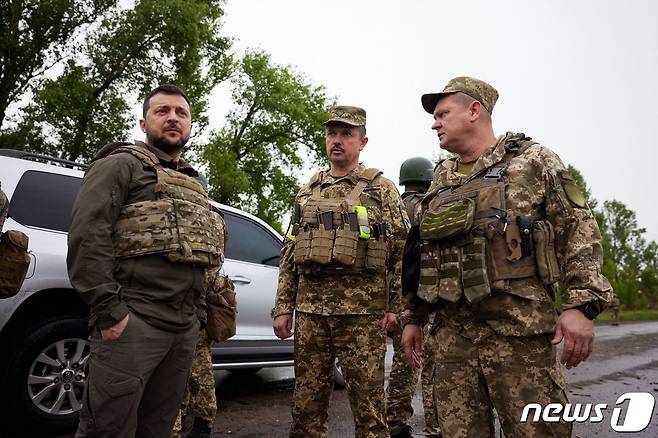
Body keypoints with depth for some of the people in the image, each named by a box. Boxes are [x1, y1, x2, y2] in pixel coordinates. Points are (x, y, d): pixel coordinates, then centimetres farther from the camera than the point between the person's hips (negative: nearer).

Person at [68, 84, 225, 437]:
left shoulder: (193, 184, 24)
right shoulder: (122, 164, 1)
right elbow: (86, 236, -12)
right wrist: (108, 310, -18)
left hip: (185, 328, 7)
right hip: (133, 322, -7)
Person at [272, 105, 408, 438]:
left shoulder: (381, 189, 5)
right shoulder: (307, 192, 16)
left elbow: (402, 251, 0)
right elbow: (289, 255, 15)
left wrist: (398, 305, -8)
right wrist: (283, 307, 8)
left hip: (362, 308, -3)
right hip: (310, 307, 4)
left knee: (367, 396, 3)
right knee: (307, 398, 10)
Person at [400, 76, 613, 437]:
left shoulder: (532, 160, 5)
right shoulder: (440, 181, 18)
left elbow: (579, 229, -2)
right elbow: (418, 255, 20)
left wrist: (580, 304, -14)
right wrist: (412, 318, 17)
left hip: (519, 326, -4)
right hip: (452, 331, 5)